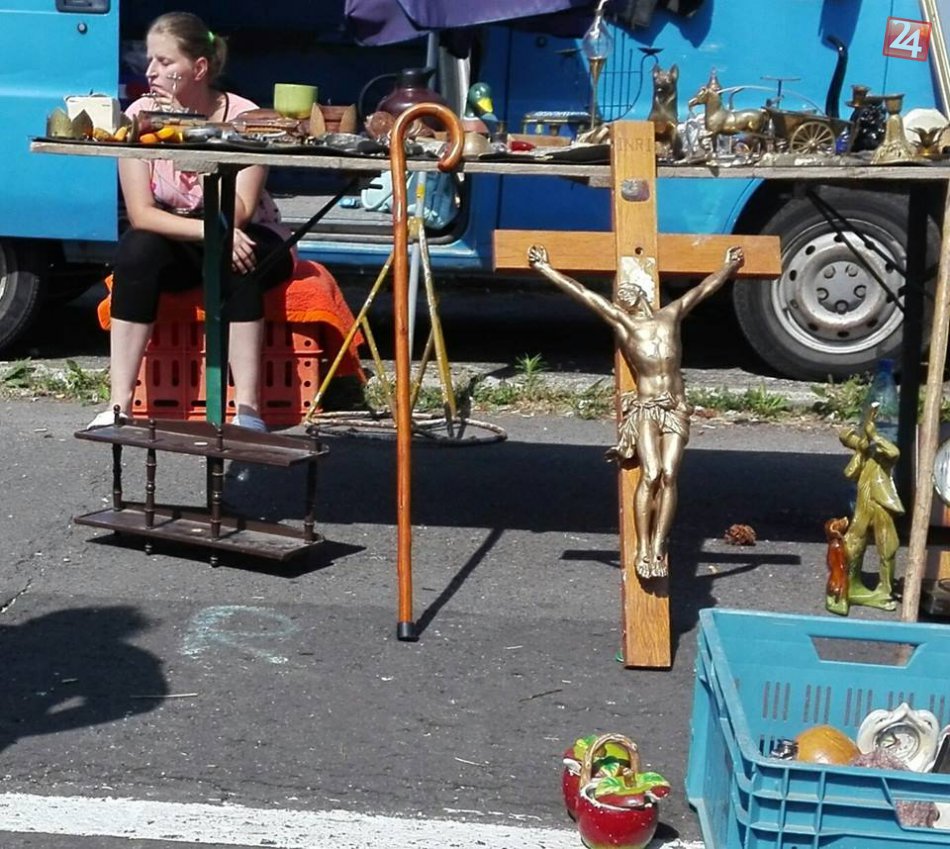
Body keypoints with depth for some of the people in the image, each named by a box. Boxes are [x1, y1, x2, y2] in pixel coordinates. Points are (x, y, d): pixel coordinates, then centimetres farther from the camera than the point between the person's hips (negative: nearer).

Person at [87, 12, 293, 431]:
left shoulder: (244, 118, -16)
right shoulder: (140, 116, -12)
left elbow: (237, 213, -27)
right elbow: (141, 214, -19)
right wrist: (209, 229, -34)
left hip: (244, 243, -1)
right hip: (175, 245, 2)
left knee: (236, 261, -35)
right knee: (137, 247, -30)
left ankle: (248, 408, -35)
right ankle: (120, 404, -31)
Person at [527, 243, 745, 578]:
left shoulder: (671, 315, 19)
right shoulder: (622, 322, 12)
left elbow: (704, 288, 34)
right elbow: (579, 291, 15)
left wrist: (730, 266, 47)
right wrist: (544, 268, 18)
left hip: (675, 409, 2)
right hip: (644, 409, -2)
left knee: (669, 475, -14)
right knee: (650, 474, -18)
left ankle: (659, 548, -12)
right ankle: (643, 549, -13)